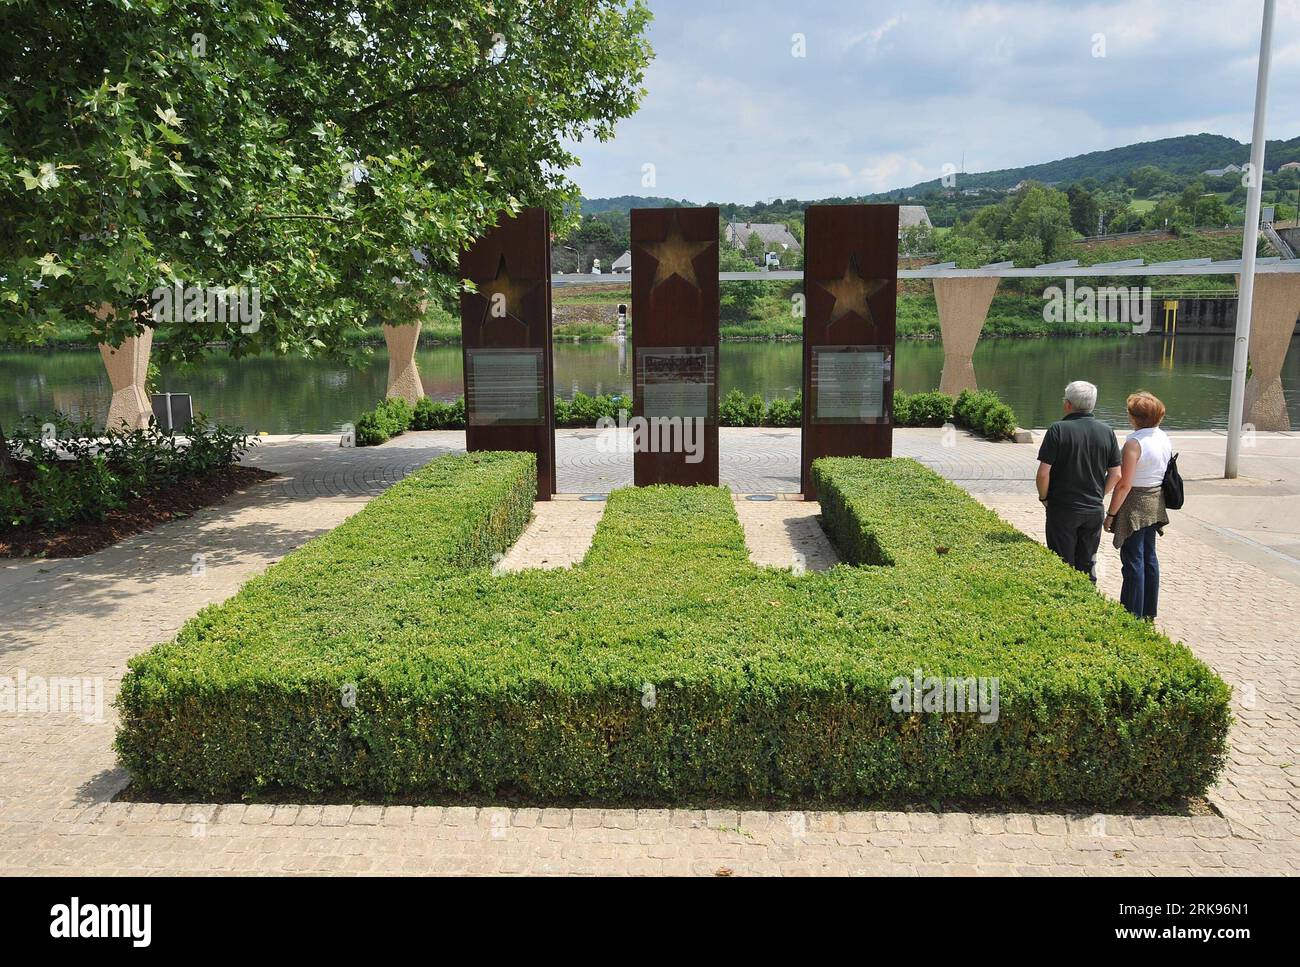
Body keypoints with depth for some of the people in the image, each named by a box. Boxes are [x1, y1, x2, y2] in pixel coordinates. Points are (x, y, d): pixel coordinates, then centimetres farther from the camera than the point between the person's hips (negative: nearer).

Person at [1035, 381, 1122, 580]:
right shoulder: (1107, 431, 1)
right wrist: (1098, 495, 17)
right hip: (1095, 510, 4)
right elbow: (1115, 475, 4)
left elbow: (1043, 473, -16)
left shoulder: (1058, 429, -12)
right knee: (1087, 566, 15)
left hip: (1062, 510, -4)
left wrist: (1044, 497, 1)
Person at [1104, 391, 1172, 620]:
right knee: (1148, 557, 17)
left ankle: (1133, 616, 5)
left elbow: (1124, 485, -21)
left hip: (1136, 505, -8)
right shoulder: (1165, 438, 5)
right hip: (1156, 504, 9)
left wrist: (1111, 514, -14)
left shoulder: (1134, 443, -20)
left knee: (1133, 560, -1)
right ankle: (1149, 613, 27)